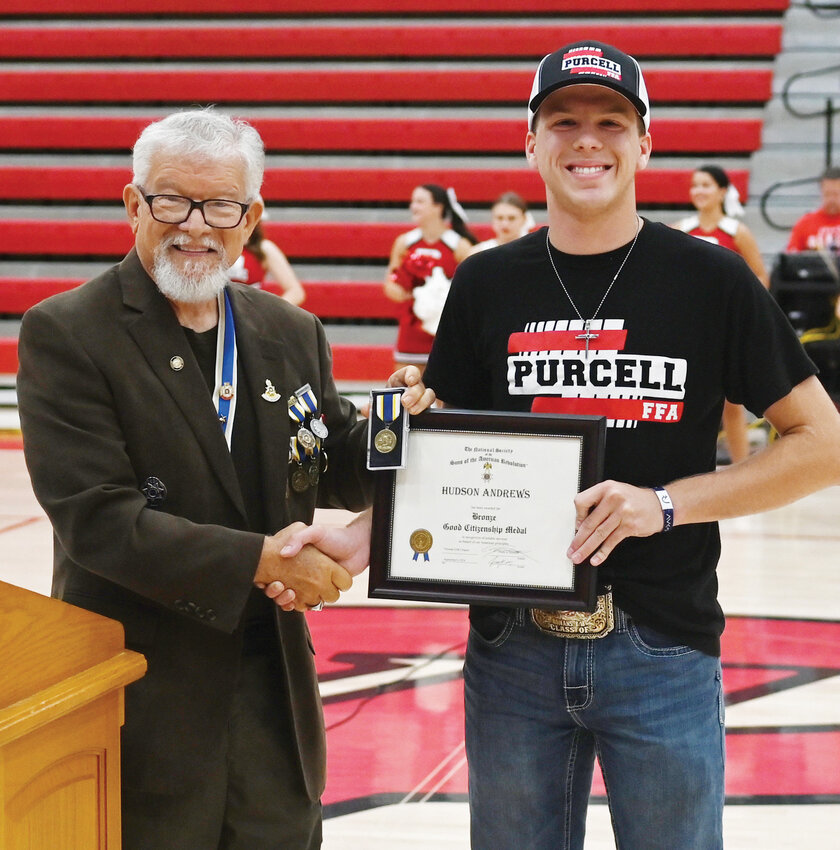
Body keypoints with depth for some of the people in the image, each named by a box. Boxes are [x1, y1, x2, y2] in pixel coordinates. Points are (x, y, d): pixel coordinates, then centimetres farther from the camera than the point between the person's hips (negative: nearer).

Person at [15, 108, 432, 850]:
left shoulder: (293, 335, 7)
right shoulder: (65, 335, -11)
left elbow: (335, 478, 13)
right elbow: (96, 518, -18)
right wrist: (259, 560, -21)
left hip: (275, 687, 5)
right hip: (142, 699, -5)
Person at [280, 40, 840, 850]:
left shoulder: (709, 280, -3)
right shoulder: (487, 285, 3)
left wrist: (666, 502, -14)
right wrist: (356, 541, -10)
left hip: (661, 650, -2)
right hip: (514, 648, 2)